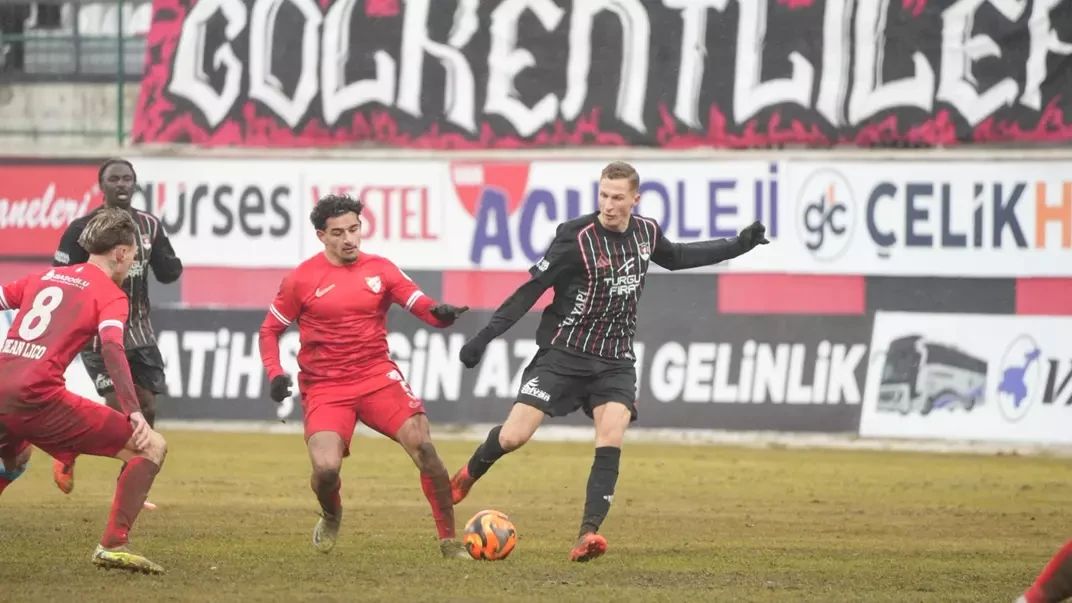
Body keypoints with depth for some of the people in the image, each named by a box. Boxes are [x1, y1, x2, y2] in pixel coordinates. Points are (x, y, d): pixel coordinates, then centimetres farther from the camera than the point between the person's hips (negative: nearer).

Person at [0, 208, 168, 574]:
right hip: (38, 397, -7)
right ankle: (114, 544, -12)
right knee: (151, 448, -1)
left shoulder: (44, 277, 22)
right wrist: (134, 413, -21)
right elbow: (111, 347, -14)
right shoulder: (111, 295, 3)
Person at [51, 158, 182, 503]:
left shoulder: (149, 226, 6)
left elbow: (167, 274, 9)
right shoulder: (82, 229, -10)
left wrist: (171, 265, -13)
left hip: (139, 332, 5)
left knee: (145, 410, 1)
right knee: (118, 407, -15)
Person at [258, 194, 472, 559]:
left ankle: (449, 540, -3)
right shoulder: (302, 279, -1)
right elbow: (269, 331, 8)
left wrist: (440, 313, -28)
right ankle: (331, 518, 19)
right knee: (326, 469, -20)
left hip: (377, 376, 2)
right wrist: (275, 375, -8)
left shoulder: (380, 269, 4)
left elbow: (422, 307, -4)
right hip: (325, 388, -1)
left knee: (422, 447, -16)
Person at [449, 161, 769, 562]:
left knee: (611, 442, -19)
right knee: (513, 437, -10)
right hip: (563, 353, -4)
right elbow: (531, 289, -11)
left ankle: (588, 535, -22)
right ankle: (469, 474, 23)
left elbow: (675, 257, 27)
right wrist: (484, 337, -13)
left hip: (615, 361, 4)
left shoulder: (646, 233, 3)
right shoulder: (577, 238, -15)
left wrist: (738, 246, 28)